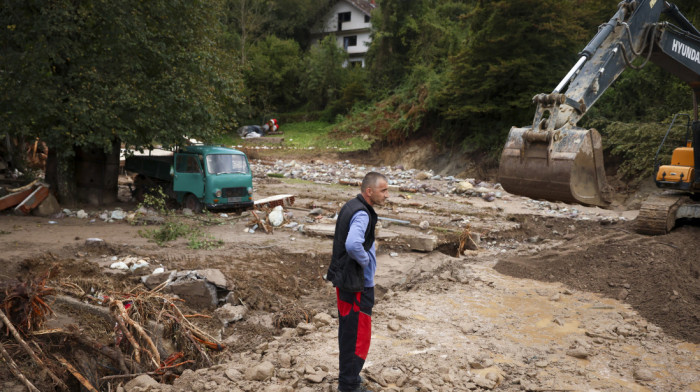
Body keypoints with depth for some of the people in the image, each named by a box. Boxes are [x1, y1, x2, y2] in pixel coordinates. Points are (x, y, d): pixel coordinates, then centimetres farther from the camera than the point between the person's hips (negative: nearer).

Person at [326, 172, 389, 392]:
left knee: (348, 332, 20)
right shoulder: (361, 214, -21)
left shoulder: (351, 207, 9)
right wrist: (365, 260, -20)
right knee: (358, 336, 1)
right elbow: (352, 244, -38)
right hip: (357, 285, -10)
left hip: (345, 281, 10)